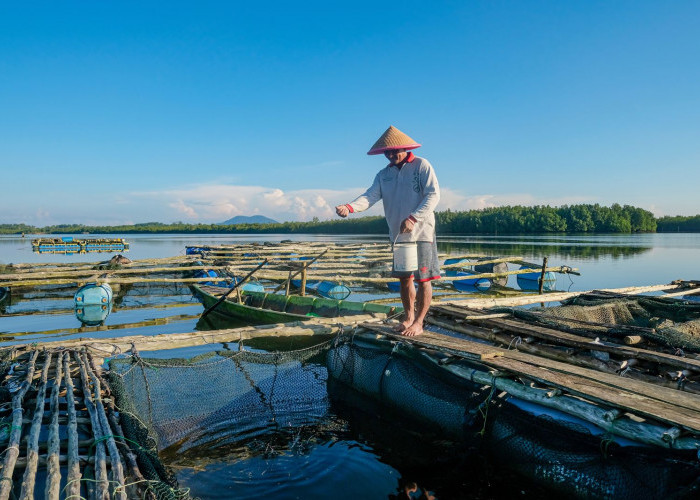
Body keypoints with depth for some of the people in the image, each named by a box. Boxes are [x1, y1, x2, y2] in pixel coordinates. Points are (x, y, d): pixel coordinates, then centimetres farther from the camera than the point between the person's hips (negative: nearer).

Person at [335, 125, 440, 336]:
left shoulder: (422, 165, -4)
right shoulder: (384, 174, 9)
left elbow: (433, 195, -12)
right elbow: (371, 195, -5)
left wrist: (413, 218, -23)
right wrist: (350, 207, -25)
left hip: (421, 232, -5)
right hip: (398, 235, 5)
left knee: (423, 279, -1)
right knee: (404, 278, 13)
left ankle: (418, 323, 9)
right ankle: (408, 317, 28)